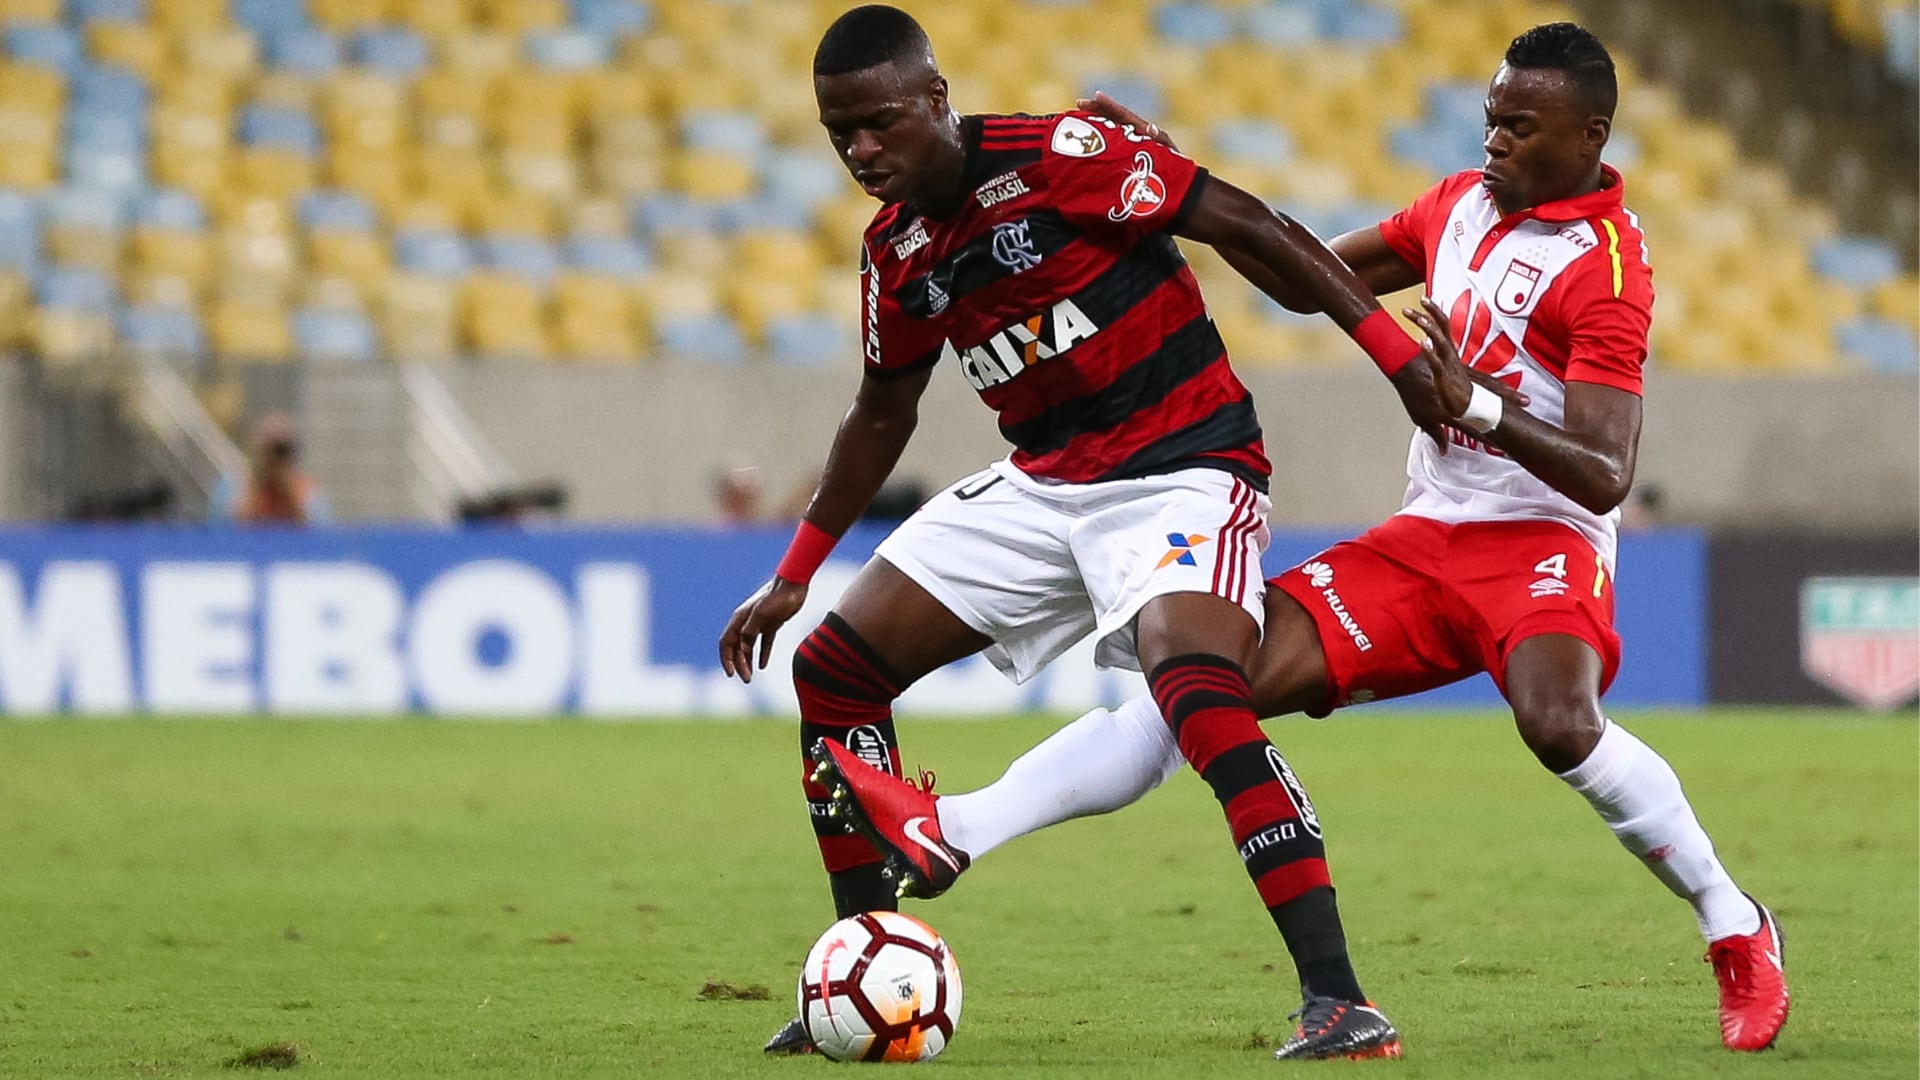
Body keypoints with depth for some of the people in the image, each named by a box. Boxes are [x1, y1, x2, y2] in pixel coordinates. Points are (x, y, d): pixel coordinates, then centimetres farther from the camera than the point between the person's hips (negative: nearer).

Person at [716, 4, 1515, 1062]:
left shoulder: (1059, 158, -18)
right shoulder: (892, 255, 5)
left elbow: (1247, 224, -15)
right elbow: (881, 414, 21)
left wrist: (1396, 349, -20)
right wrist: (792, 577, 23)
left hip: (1181, 468, -8)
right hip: (1041, 485, 8)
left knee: (1195, 687, -34)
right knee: (831, 669, 4)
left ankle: (1339, 1001, -33)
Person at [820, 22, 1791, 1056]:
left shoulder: (1606, 266, -14)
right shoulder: (1463, 202, 10)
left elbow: (1606, 476, -21)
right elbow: (1312, 278, 20)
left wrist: (1476, 407, -36)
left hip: (1538, 540, -6)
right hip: (1424, 536, 6)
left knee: (1559, 721, -36)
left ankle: (1736, 931, -14)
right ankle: (960, 828, -21)